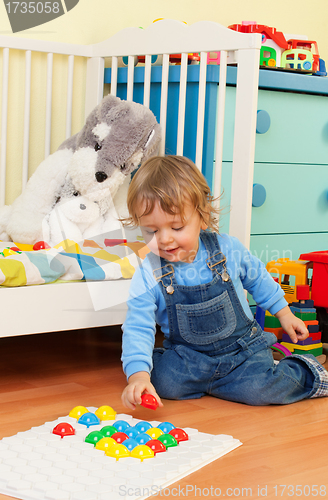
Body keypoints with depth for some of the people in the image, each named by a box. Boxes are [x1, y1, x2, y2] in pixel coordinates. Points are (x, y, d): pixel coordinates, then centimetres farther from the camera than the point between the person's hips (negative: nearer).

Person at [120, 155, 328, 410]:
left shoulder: (228, 249, -10)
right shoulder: (149, 276, -15)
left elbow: (257, 278, 10)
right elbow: (137, 328, -19)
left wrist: (284, 313, 16)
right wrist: (138, 375, -35)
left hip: (242, 347, -1)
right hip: (187, 356, 1)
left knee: (258, 389, -25)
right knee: (163, 383, -26)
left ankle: (304, 373, 7)